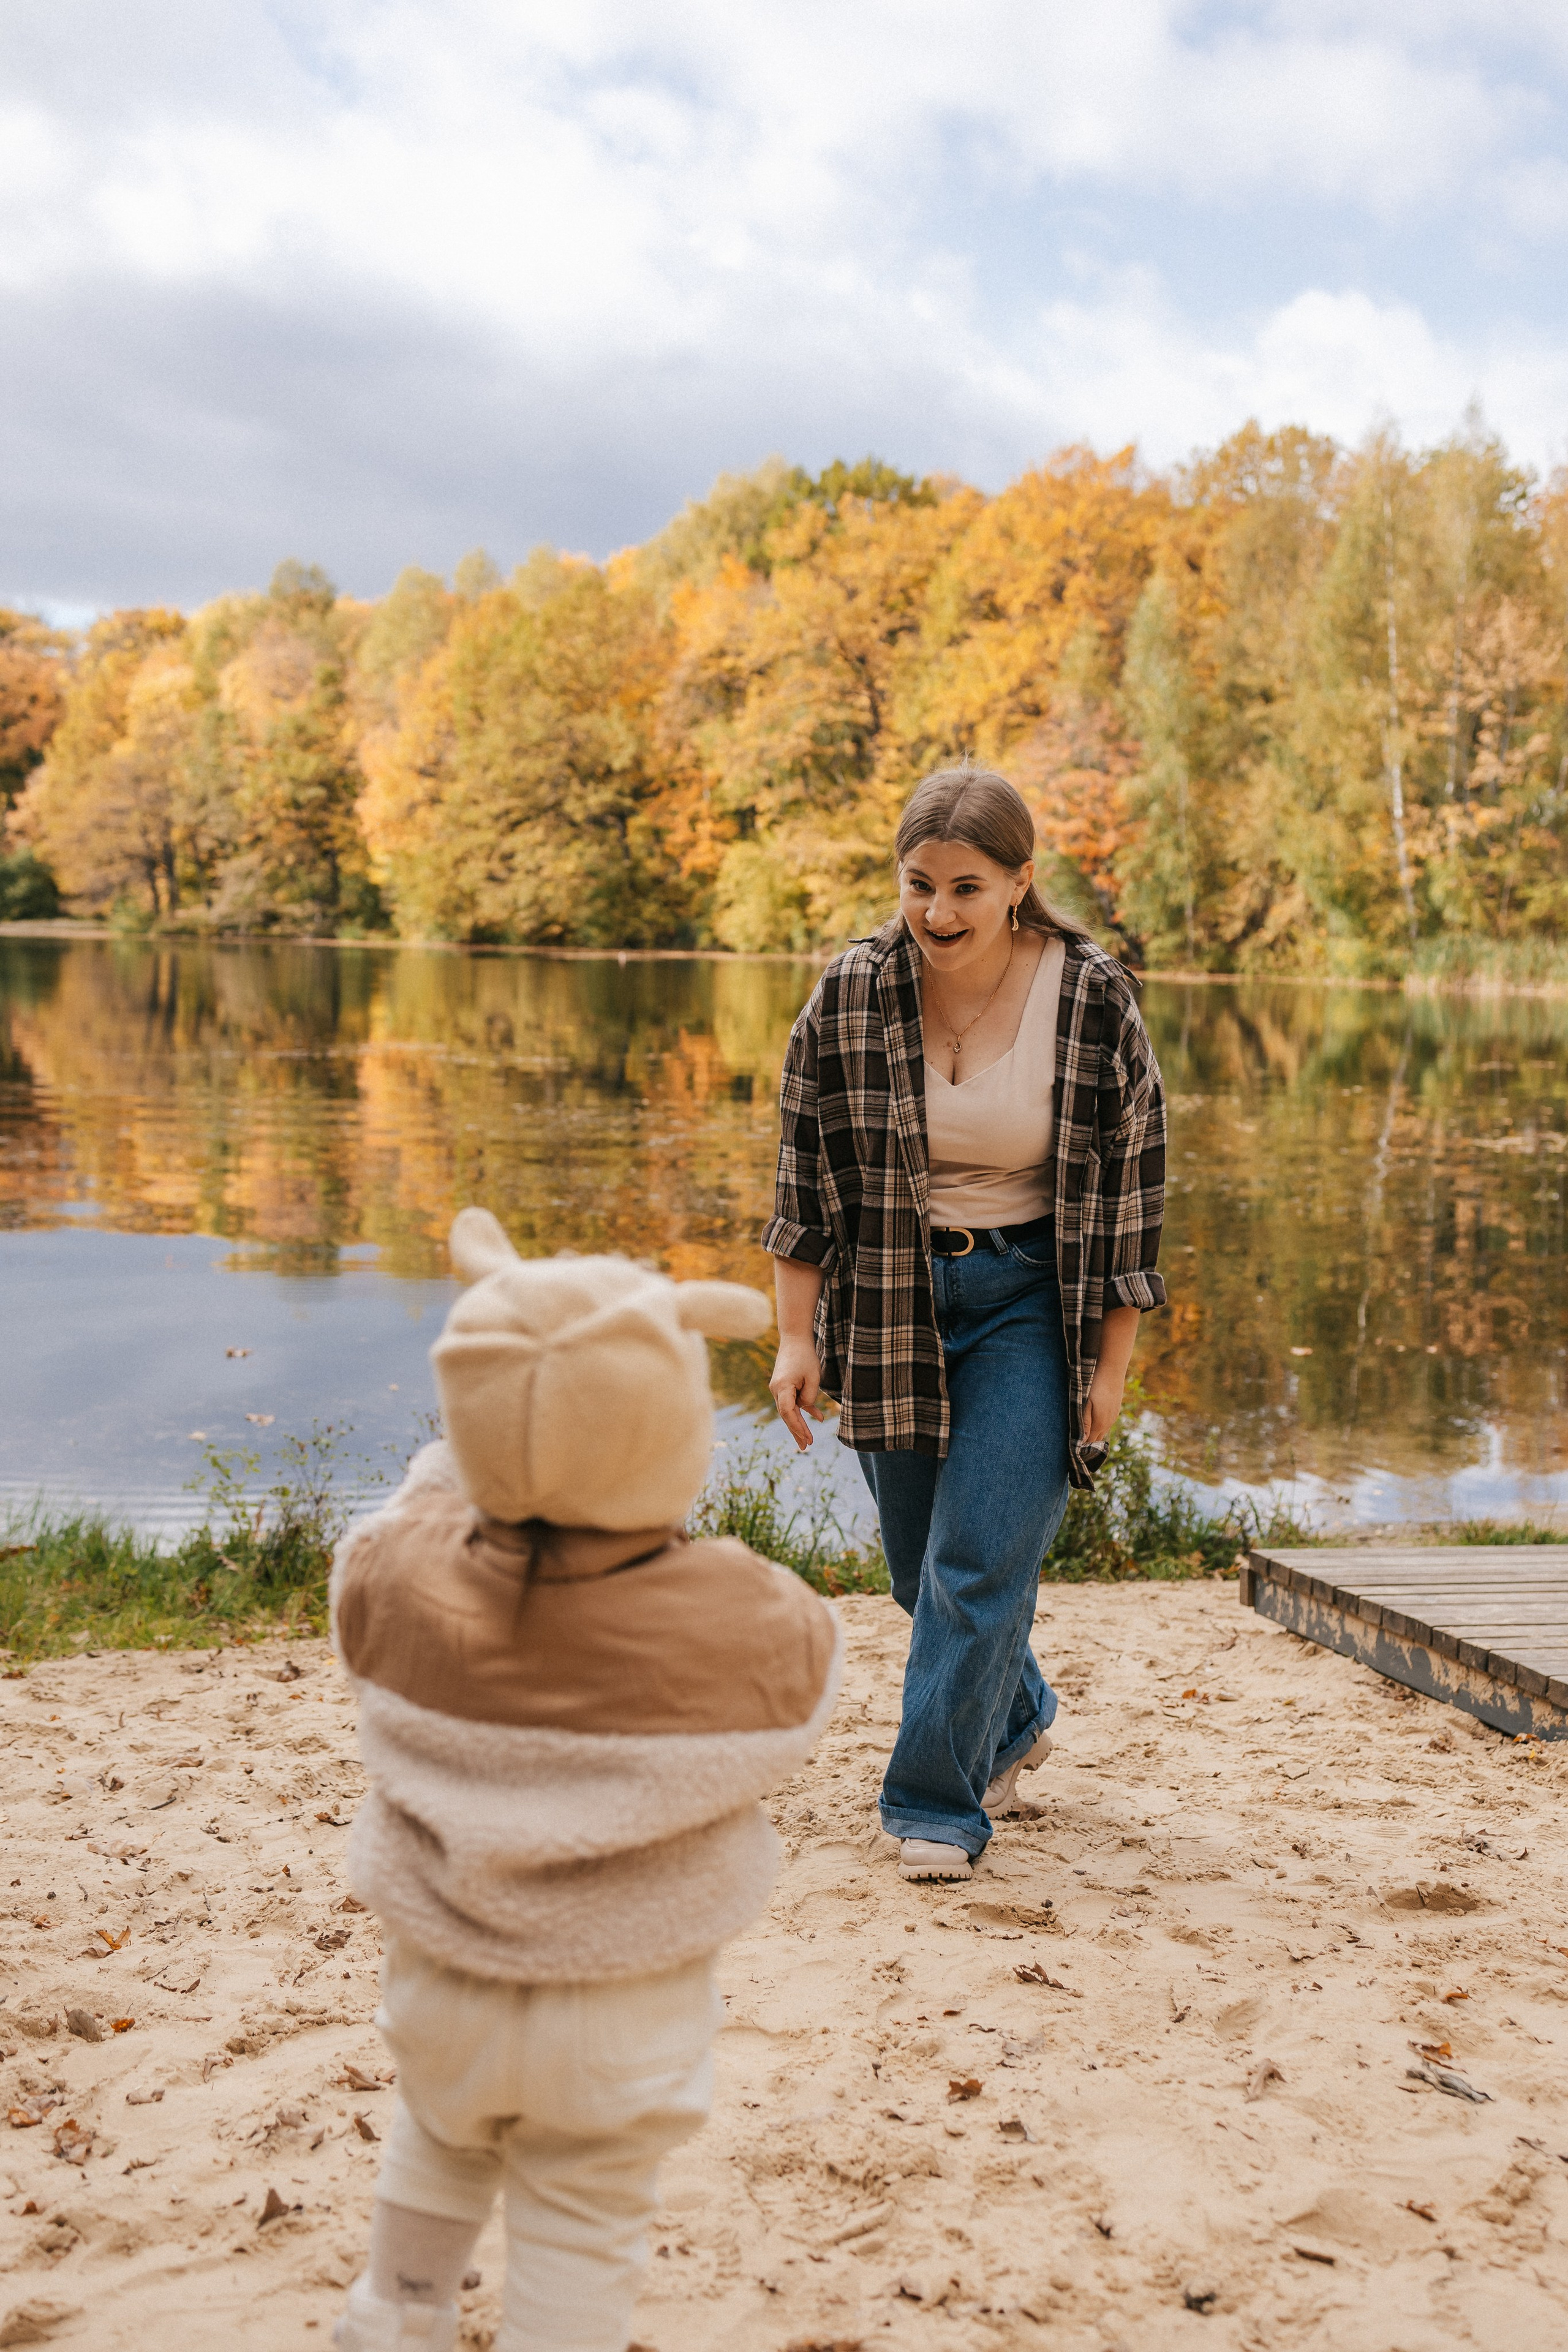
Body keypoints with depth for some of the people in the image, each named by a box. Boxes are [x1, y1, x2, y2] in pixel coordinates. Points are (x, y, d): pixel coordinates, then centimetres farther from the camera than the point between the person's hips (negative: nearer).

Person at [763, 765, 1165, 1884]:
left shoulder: (1094, 1000, -12)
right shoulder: (850, 995, -8)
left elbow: (1131, 1183, -5)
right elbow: (807, 1172, 0)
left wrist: (1112, 1366, -6)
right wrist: (798, 1334, -3)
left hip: (1032, 1301, -3)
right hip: (892, 1306, 3)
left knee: (981, 1559, -8)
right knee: (924, 1565, 13)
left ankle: (938, 1802, 7)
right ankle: (1017, 1721, 40)